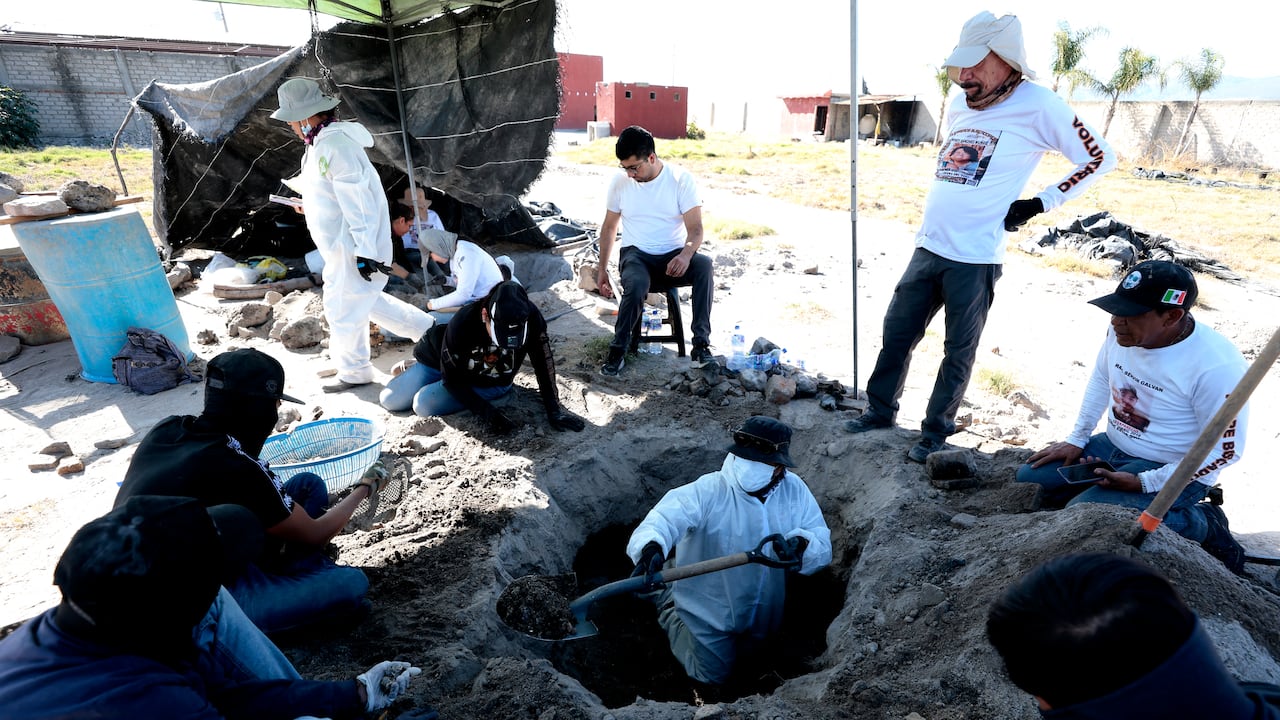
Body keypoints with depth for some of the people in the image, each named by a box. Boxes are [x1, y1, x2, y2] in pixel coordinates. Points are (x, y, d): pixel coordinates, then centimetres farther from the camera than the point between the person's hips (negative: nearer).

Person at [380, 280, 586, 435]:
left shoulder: (530, 317, -35)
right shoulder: (462, 323, -36)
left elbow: (544, 362, -23)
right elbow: (451, 379, -24)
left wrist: (554, 410, -27)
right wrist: (486, 412, -33)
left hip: (492, 384, 0)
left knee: (424, 404, -20)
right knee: (390, 400, 1)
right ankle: (412, 369, 31)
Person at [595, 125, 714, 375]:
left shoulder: (681, 179, -9)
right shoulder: (620, 182, -1)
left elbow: (695, 228, -14)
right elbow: (609, 227, 11)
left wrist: (686, 254, -36)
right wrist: (602, 269, 6)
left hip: (674, 256, 0)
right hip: (636, 255, 0)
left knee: (704, 265, -34)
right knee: (636, 285, -36)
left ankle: (701, 342, -24)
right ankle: (618, 349, -15)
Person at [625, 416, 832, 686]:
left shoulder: (794, 489, -17)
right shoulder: (708, 491, -30)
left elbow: (822, 548, -16)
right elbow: (667, 515, -47)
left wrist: (801, 545, -40)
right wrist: (651, 545, -68)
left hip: (762, 611, 5)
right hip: (710, 609, -5)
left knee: (747, 659, 31)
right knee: (713, 675, 16)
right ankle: (668, 606, 33)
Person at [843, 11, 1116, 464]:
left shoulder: (1037, 107, -10)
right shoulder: (959, 104, 10)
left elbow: (1100, 157, -2)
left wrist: (1040, 203, -4)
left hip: (975, 258, -6)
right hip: (927, 247, 6)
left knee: (959, 352, 6)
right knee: (896, 333, 12)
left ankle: (936, 431, 21)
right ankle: (880, 411, 28)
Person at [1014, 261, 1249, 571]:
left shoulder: (1216, 366, -28)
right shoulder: (1124, 331, -9)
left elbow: (1225, 449, -20)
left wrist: (1145, 483, -21)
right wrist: (1077, 440, 7)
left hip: (1174, 472, -7)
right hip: (1113, 446, 7)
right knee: (1028, 480, 0)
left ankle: (1199, 523, -1)